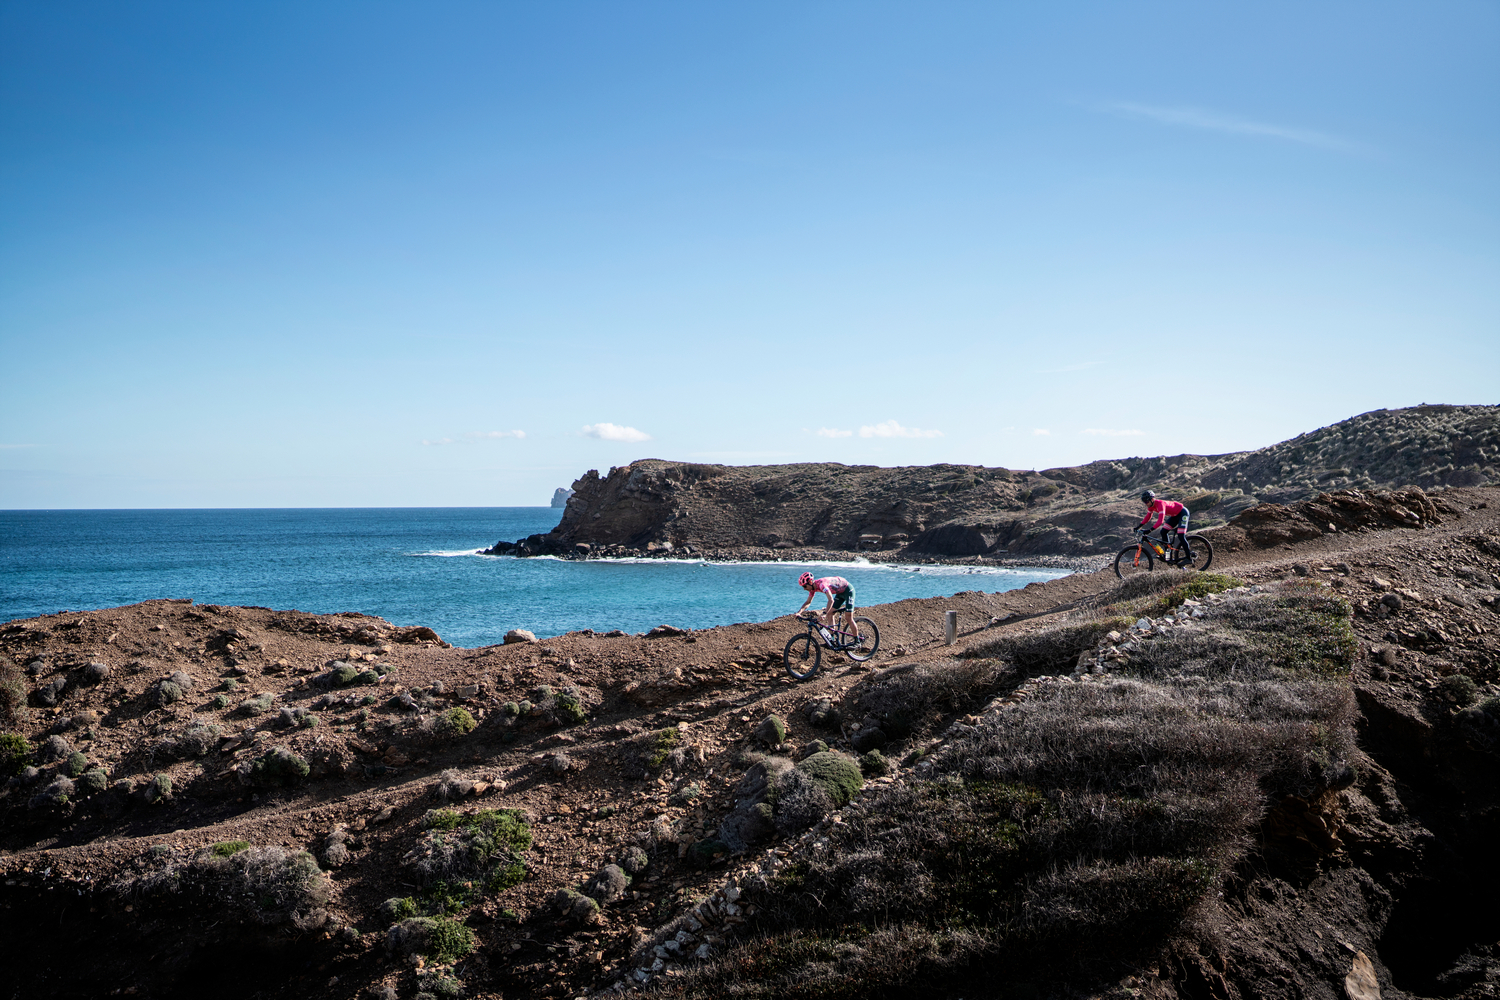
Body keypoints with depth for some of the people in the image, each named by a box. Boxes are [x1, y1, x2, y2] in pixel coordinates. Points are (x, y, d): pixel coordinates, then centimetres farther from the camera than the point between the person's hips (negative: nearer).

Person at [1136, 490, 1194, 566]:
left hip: (1182, 513, -9)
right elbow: (1148, 517, 8)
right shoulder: (1151, 505, -7)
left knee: (1181, 536, -16)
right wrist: (1139, 526, -1)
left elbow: (1160, 520, -41)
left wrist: (1150, 530, -49)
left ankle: (1188, 559, -11)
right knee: (1163, 532, 0)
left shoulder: (1160, 504, -34)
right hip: (1175, 515, 9)